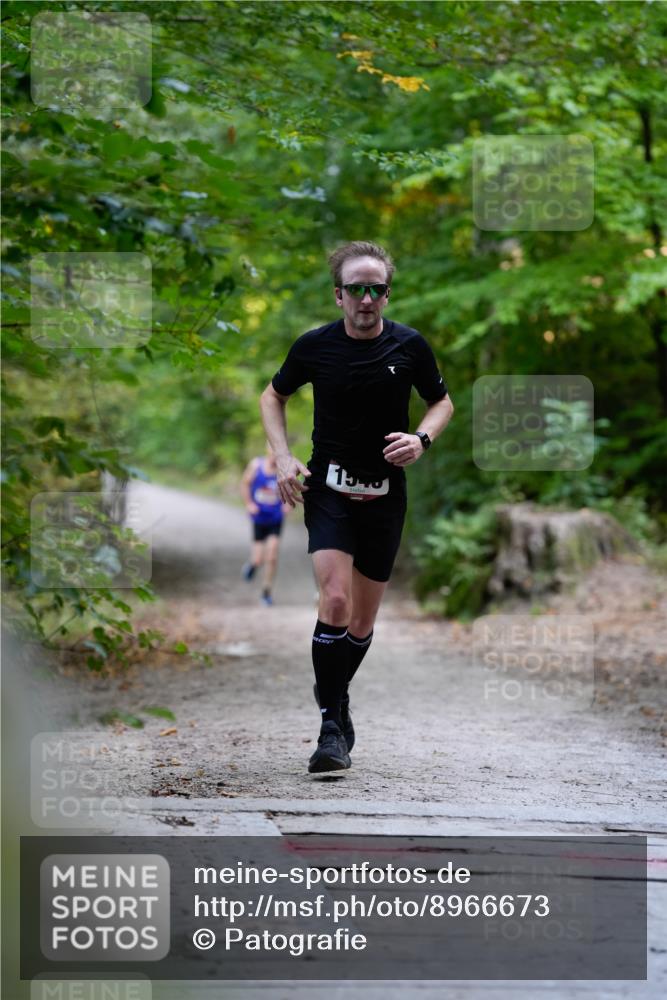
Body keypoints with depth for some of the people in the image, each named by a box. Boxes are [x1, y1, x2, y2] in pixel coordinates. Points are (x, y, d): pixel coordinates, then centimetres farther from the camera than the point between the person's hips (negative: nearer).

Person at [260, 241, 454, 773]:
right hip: (328, 487, -2)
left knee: (363, 619, 8)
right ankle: (332, 726, -13)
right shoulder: (314, 345, -6)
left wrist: (422, 438, -10)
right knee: (335, 600, -20)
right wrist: (284, 455, -3)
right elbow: (273, 396, 12)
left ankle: (335, 700, 33)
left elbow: (442, 401, 11)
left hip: (385, 494, 2)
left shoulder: (410, 345, -5)